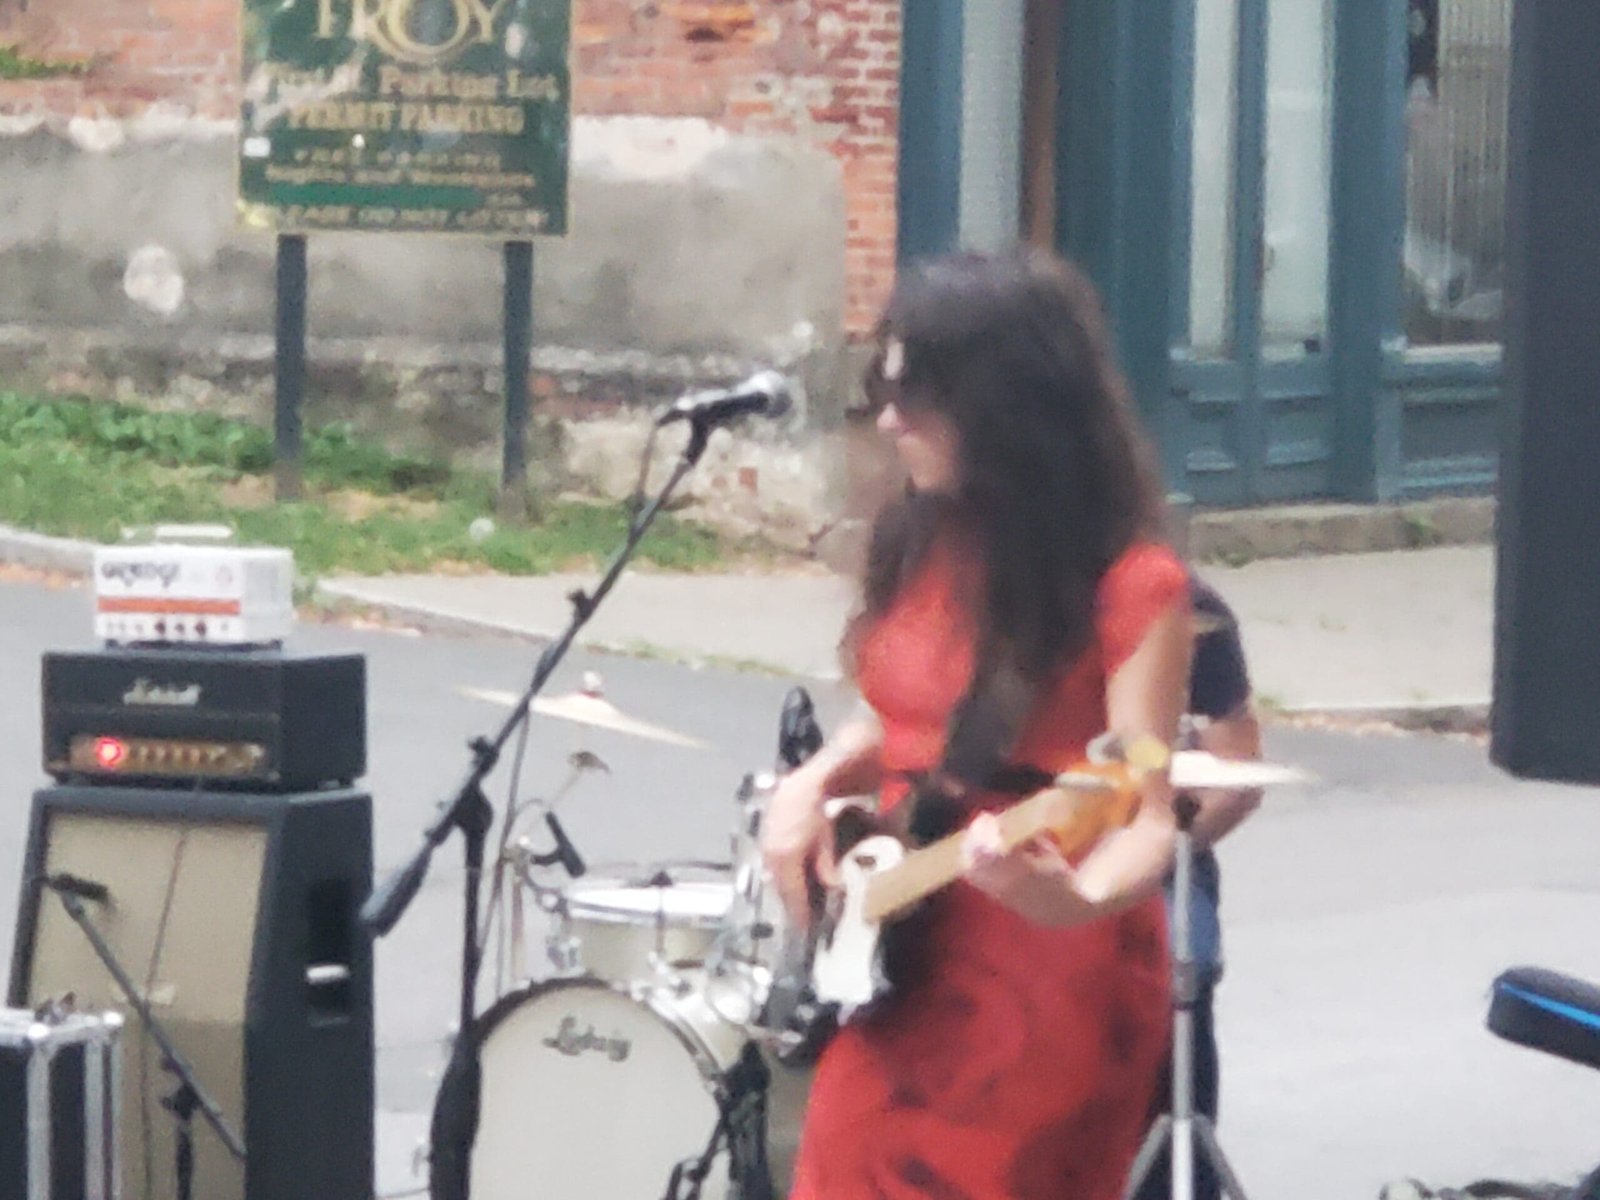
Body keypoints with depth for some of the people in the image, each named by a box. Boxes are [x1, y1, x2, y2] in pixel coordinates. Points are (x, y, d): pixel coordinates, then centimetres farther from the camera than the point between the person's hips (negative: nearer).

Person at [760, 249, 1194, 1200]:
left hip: (1050, 986, -7)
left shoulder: (1129, 586, -15)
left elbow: (1148, 814, -20)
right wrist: (816, 783, 0)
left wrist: (1079, 897, -40)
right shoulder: (923, 543, 5)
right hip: (902, 973, 7)